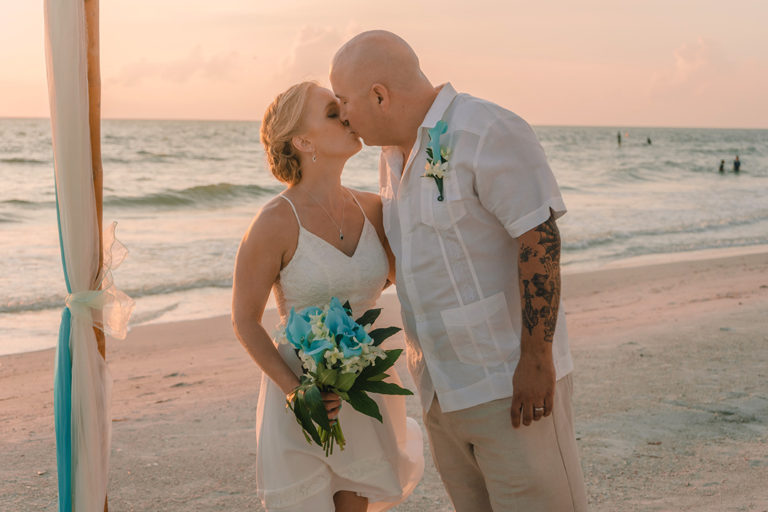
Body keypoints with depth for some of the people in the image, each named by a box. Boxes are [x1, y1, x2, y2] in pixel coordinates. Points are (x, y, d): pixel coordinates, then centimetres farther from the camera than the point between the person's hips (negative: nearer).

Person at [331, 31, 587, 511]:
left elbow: (540, 241, -20)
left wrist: (536, 360, -22)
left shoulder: (488, 133, -15)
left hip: (512, 382, -8)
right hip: (442, 390, 9)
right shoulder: (395, 154, 13)